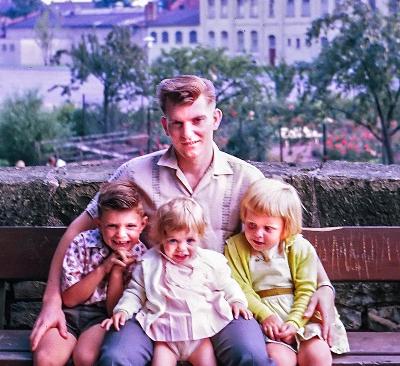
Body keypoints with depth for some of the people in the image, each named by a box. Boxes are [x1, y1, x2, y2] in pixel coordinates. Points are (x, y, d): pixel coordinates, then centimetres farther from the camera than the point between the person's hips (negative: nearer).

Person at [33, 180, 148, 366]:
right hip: (70, 311, 1)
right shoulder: (82, 243, -8)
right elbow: (69, 299, -7)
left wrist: (117, 271, -19)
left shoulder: (139, 255, -7)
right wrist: (103, 269, -17)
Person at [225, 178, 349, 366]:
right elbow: (241, 289, -4)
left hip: (299, 316, 2)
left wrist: (294, 322, -16)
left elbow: (306, 291, -2)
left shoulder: (301, 248, 3)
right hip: (262, 317, -1)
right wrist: (265, 315, -18)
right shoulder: (235, 247, 3)